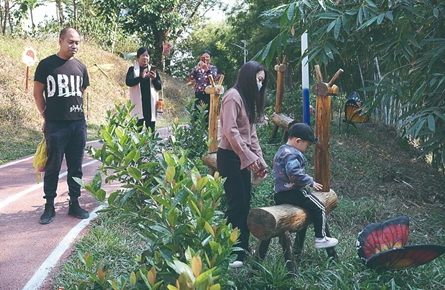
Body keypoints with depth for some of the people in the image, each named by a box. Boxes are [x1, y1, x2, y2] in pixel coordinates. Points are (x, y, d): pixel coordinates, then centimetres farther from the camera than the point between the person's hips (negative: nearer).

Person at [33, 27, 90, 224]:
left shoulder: (81, 67, 10)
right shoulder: (46, 64, -3)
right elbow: (38, 93, 2)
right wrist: (46, 117, 3)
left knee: (76, 166, 9)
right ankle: (49, 206, 11)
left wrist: (75, 111, 15)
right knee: (53, 166, 1)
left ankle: (74, 203, 19)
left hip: (78, 123, 4)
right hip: (55, 125, -4)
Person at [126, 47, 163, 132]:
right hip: (138, 104, -3)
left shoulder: (153, 69, 12)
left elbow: (159, 86, 8)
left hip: (151, 104, 3)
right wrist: (141, 77, -24)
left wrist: (154, 79, -13)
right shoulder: (132, 69, 5)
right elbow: (128, 82, -11)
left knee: (151, 130, 3)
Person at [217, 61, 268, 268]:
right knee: (237, 204, -9)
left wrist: (259, 159, 10)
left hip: (243, 158, 10)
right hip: (230, 157, -9)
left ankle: (241, 251, 19)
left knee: (244, 205, 10)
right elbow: (230, 131, -22)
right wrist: (249, 157, -22)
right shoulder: (233, 96, -13)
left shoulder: (248, 99, 18)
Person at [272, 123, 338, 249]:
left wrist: (307, 180, 21)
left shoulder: (282, 150, 15)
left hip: (280, 194, 10)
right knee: (319, 208, -1)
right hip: (293, 193, -10)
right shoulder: (292, 154, -19)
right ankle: (320, 239, 4)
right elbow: (294, 173, -33)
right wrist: (310, 182, -20)